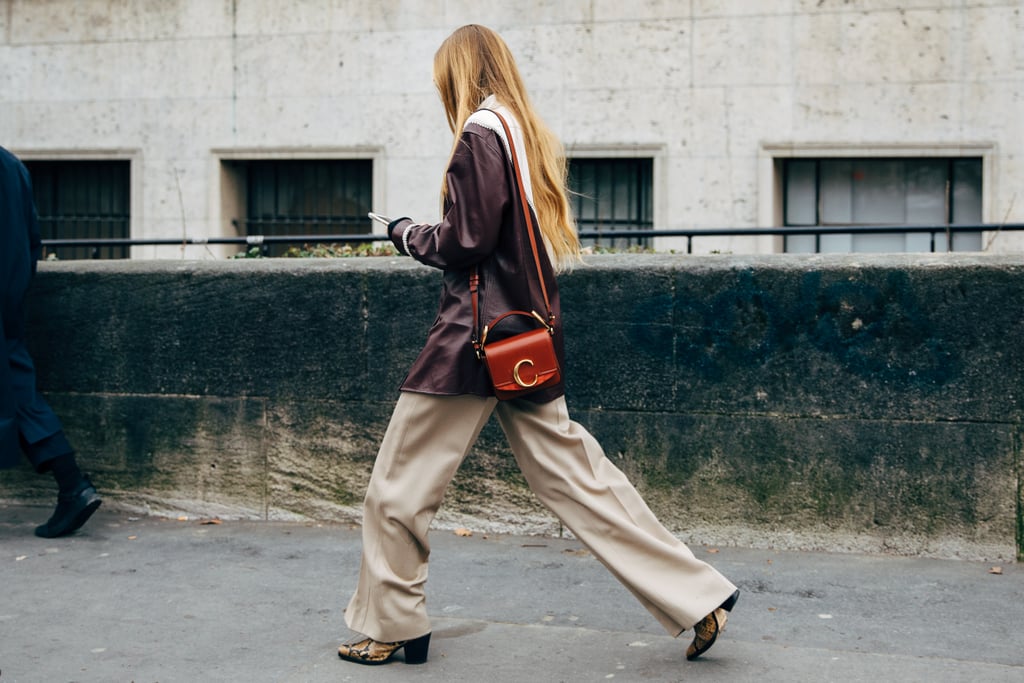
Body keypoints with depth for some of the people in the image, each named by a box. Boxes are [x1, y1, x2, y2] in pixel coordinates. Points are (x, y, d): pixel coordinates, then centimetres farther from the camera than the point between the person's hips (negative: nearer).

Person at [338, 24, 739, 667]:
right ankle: (698, 599, 9)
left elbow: (467, 241, -17)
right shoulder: (537, 137, 14)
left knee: (399, 486, 5)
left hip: (477, 336, -9)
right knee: (574, 475, 10)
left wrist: (409, 234, 0)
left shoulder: (481, 132, -12)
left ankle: (391, 625, 17)